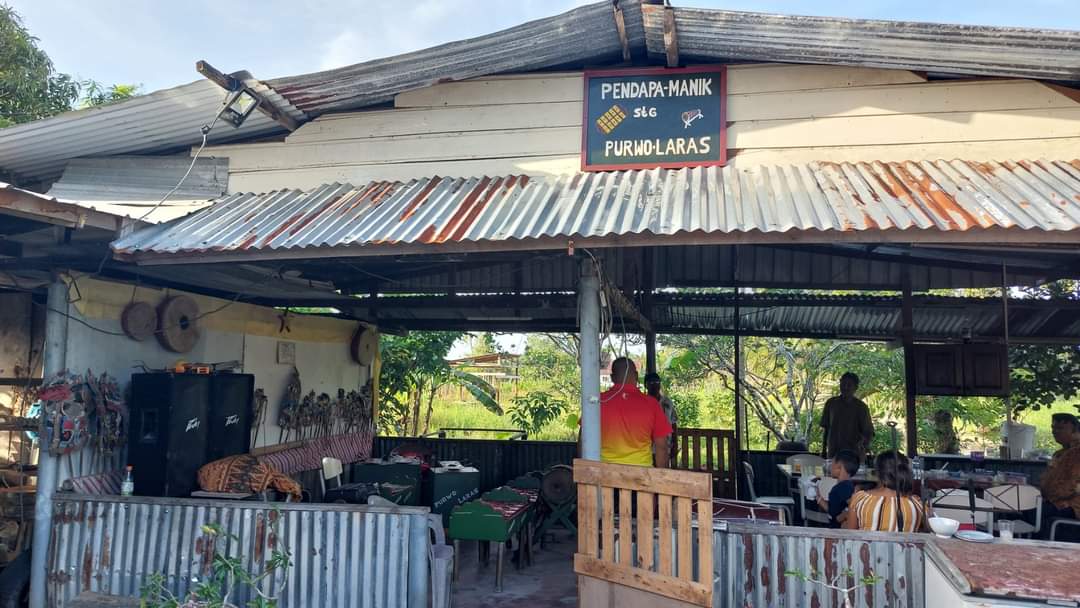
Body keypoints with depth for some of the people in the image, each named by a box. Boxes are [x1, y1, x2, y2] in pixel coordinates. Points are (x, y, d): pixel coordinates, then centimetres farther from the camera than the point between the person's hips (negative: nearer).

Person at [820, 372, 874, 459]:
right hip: (833, 452, 3)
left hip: (854, 454, -3)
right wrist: (823, 449, 11)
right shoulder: (831, 403, 7)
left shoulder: (860, 407, -2)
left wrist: (862, 443, -24)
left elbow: (868, 432, -4)